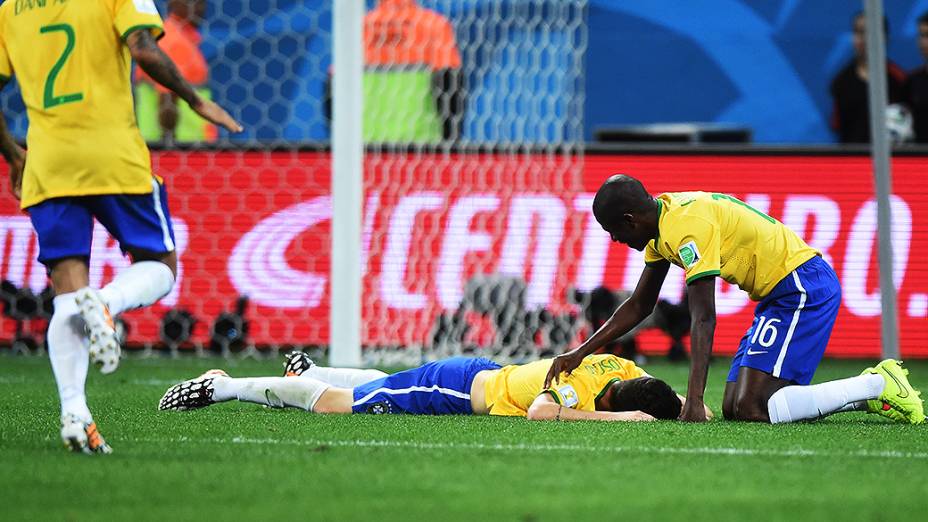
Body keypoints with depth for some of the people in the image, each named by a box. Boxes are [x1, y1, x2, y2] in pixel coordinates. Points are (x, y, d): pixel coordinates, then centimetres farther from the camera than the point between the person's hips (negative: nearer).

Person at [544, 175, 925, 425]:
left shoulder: (687, 226, -21)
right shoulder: (662, 222, 10)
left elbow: (703, 319, -28)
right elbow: (639, 307, 21)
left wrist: (694, 402, -32)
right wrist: (579, 354, 15)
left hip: (804, 287, -10)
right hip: (783, 292, 10)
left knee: (750, 409, -19)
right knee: (733, 408, 4)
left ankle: (878, 386, -10)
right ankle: (871, 391, 9)